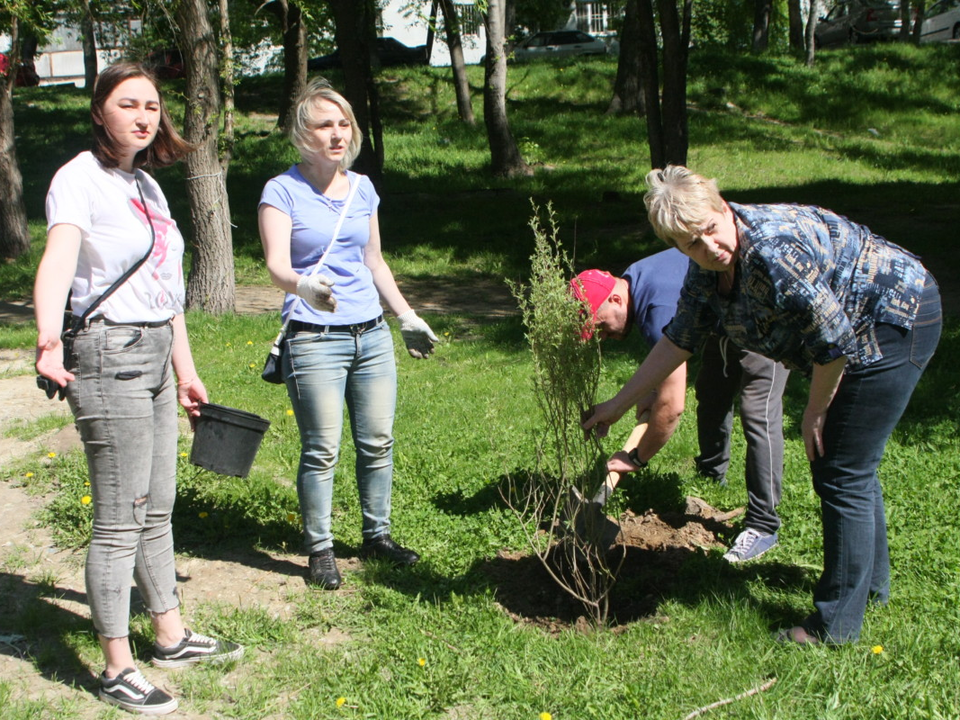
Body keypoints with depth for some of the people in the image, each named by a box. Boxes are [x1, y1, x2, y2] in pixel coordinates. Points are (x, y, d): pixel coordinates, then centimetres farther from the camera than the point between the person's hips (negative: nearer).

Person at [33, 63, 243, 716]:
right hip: (107, 355, -9)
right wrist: (48, 339, -49)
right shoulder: (80, 179, -12)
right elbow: (59, 255, -31)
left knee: (157, 510, 18)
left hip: (154, 354, 9)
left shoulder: (148, 184, 15)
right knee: (118, 522, -3)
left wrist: (185, 369, 23)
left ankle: (172, 637, 32)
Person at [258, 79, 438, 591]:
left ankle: (377, 535, 27)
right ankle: (320, 549, 12)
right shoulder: (283, 191, -5)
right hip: (314, 339, -5)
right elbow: (276, 265, -17)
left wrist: (406, 317, 23)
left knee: (377, 442, 10)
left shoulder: (362, 188, 12)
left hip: (370, 334, 6)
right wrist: (303, 285, -38)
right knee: (322, 450, -3)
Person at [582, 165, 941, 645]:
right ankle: (870, 580, 41)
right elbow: (680, 338, 9)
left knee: (842, 477, -6)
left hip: (895, 324, -10)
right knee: (850, 465, 21)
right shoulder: (708, 268, -2)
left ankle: (837, 623, 6)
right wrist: (619, 404, 11)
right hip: (865, 333, 10)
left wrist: (815, 413, -12)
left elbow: (834, 338, -27)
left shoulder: (774, 250, -31)